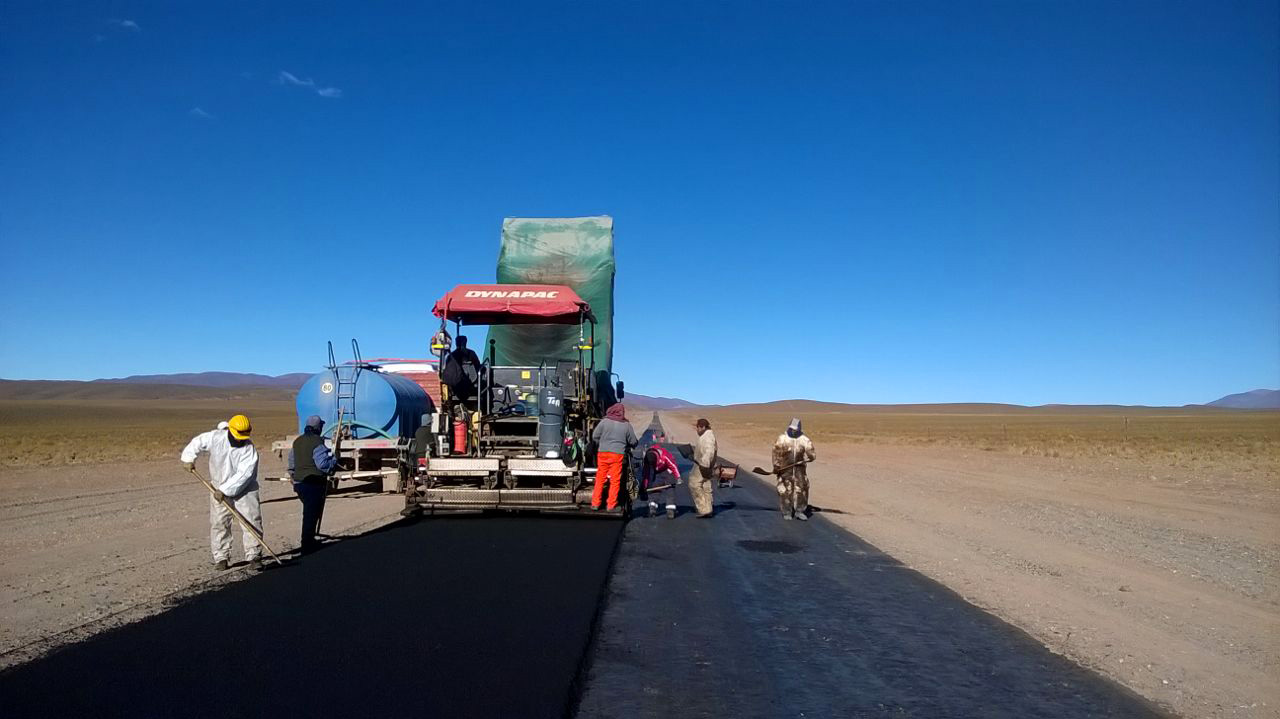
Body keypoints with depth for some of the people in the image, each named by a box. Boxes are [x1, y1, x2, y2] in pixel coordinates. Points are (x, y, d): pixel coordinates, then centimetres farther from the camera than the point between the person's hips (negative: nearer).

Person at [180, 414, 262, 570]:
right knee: (219, 523, 4)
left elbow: (243, 475, -27)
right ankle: (221, 558, 13)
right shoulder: (215, 437, -13)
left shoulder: (249, 449, -21)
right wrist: (188, 458, 3)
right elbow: (197, 442, 7)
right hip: (219, 489, 3)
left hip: (244, 490, -2)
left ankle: (254, 556, -2)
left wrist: (225, 490, -30)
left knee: (252, 522, -7)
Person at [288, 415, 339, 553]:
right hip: (314, 484, -8)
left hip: (299, 483, 8)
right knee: (311, 515, -1)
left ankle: (309, 541, 32)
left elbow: (291, 463, 19)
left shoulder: (297, 442, 11)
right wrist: (334, 460, -4)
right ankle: (307, 546, 3)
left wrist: (294, 476, 31)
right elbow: (323, 464, -22)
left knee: (309, 513, 22)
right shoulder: (317, 442, -16)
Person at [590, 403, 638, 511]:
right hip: (618, 454, -1)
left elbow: (595, 436, 3)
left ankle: (595, 503, 11)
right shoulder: (626, 425, 3)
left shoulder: (605, 421, 0)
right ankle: (611, 505, 8)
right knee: (615, 480, 5)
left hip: (603, 453, 1)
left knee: (600, 478, 8)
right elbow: (633, 442, 10)